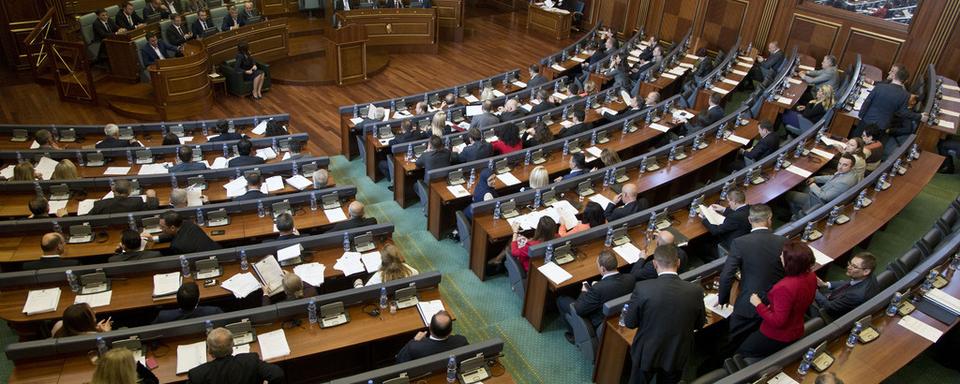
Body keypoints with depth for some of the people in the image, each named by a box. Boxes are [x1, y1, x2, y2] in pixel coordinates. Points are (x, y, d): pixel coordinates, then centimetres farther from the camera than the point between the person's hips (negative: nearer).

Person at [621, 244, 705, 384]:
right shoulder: (695, 291, -19)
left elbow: (630, 323, -13)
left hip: (647, 353, -2)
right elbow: (699, 324, -2)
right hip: (677, 355, 2)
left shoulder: (642, 288, -26)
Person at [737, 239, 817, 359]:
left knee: (741, 353, 14)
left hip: (778, 337, -8)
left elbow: (777, 322, -29)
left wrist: (758, 305, -19)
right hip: (796, 332, 8)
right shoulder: (811, 276, -10)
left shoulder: (785, 287, -36)